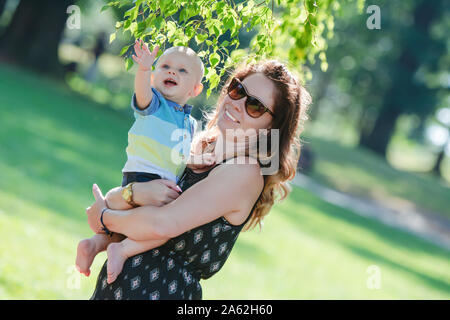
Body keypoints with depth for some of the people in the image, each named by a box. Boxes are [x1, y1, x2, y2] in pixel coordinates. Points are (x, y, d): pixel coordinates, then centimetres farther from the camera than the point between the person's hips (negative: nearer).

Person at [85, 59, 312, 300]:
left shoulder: (246, 173, -17)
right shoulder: (199, 145, 7)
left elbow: (163, 224, -22)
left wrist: (104, 218, -7)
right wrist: (130, 193, -17)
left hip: (163, 289, -7)